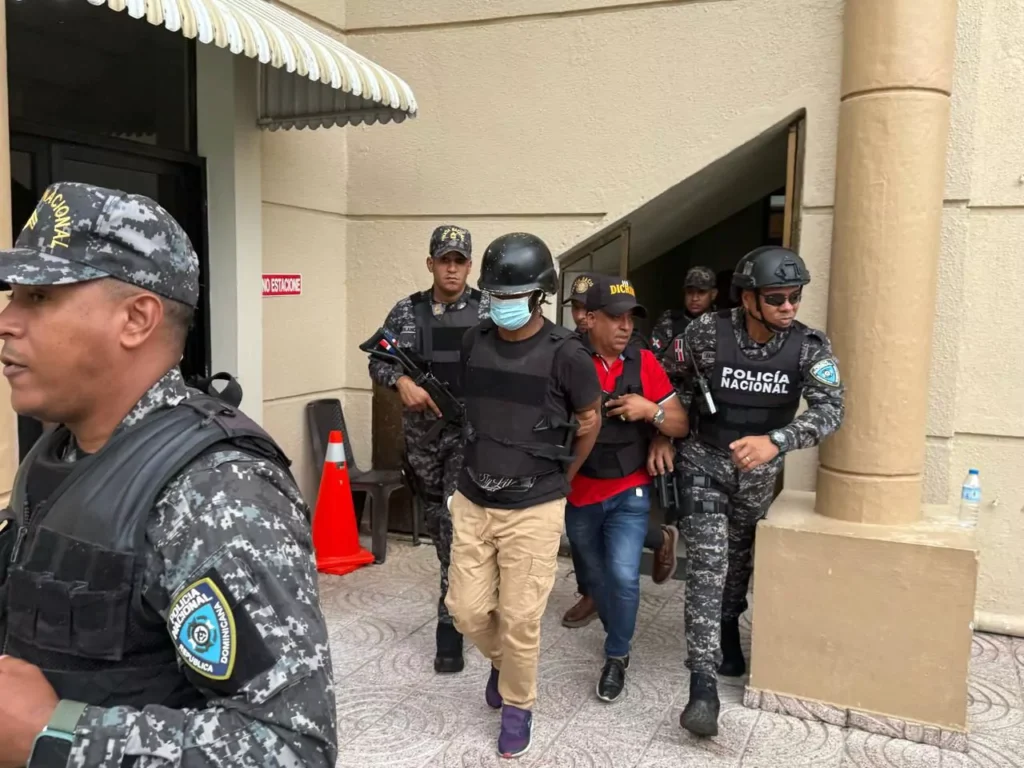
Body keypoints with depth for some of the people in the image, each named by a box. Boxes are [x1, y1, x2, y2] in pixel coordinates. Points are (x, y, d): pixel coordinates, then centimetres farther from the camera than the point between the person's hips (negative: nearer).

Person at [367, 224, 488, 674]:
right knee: (435, 520, 16)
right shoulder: (406, 312, 3)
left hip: (471, 433, -3)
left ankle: (450, 625, -3)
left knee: (457, 521, -12)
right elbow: (378, 361, 4)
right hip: (421, 431, 3)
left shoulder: (488, 312, -2)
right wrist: (401, 381, -16)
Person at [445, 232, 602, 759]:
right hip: (472, 502, 4)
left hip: (533, 510, -4)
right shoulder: (473, 343, -1)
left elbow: (590, 420, 2)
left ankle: (517, 706, 31)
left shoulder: (565, 354, -14)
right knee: (467, 610, 11)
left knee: (519, 619, 5)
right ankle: (503, 661, 43)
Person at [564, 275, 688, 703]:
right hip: (578, 493, 0)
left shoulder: (643, 362, -5)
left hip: (629, 493, 0)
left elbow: (681, 426, 0)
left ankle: (617, 656, 11)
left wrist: (651, 410, -18)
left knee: (623, 575, -13)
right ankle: (618, 633, 45)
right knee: (596, 576, 17)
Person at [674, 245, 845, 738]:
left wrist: (775, 442, -42)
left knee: (740, 559, 20)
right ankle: (703, 684, -12)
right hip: (704, 460, -2)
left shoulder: (809, 347, -15)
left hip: (758, 470, 3)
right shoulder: (706, 333, -17)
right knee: (706, 563, -12)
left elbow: (830, 409, -27)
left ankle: (728, 633, 47)